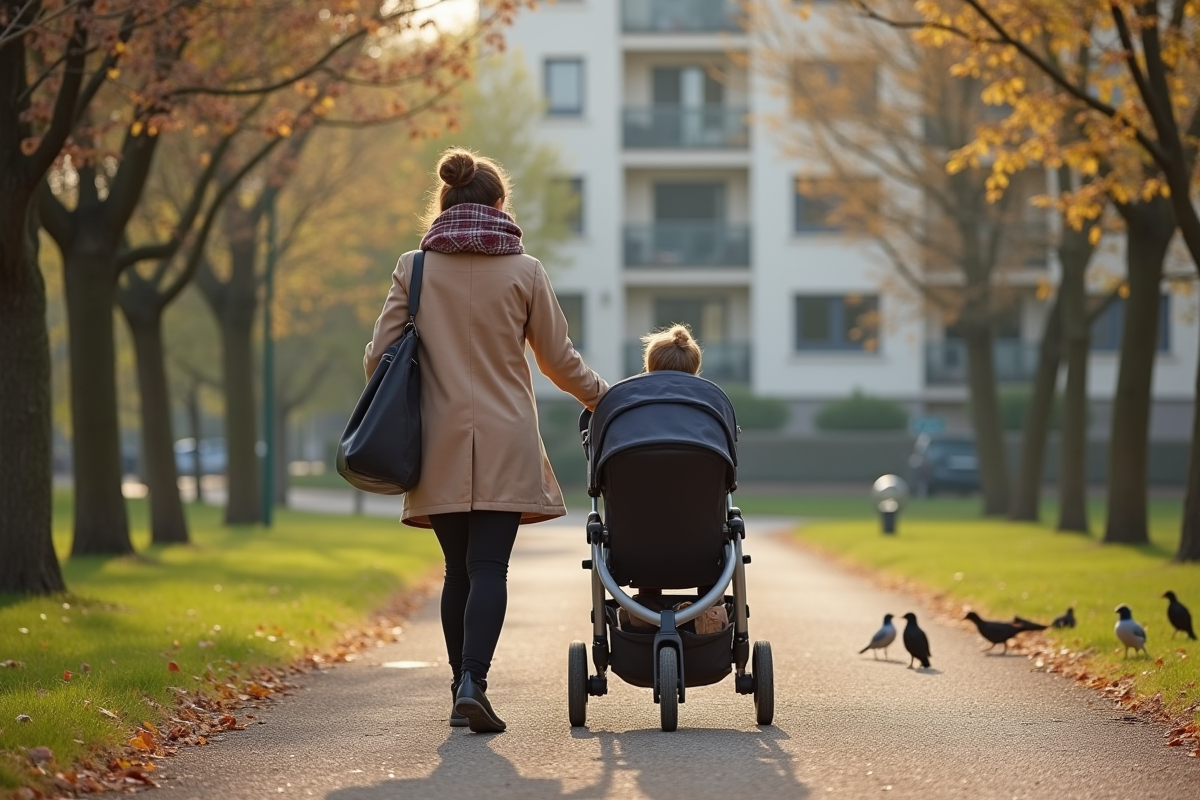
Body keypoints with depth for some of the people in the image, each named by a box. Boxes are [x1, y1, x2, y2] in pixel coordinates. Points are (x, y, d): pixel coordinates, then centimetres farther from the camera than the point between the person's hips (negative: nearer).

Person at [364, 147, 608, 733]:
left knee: (459, 569, 12)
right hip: (506, 444, -2)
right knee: (489, 568, -5)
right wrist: (603, 398, 25)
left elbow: (378, 359, 2)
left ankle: (462, 685, 16)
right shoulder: (523, 271, 1)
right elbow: (560, 361, 7)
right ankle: (472, 683, -22)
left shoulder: (414, 269, 3)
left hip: (440, 445, 2)